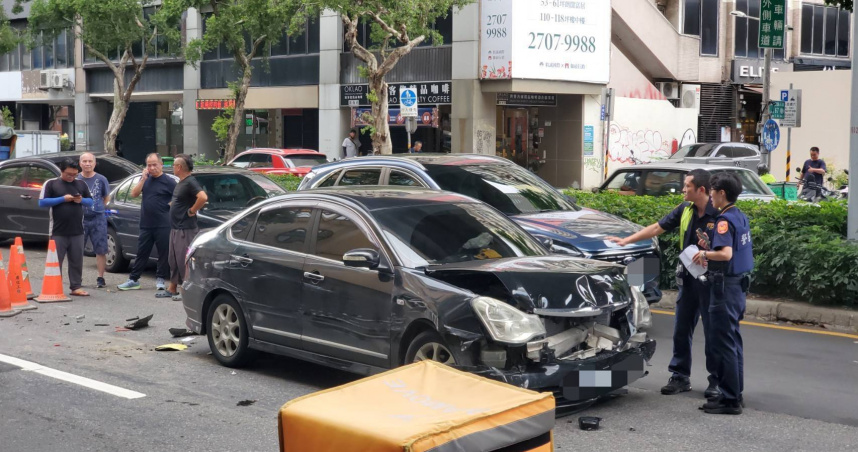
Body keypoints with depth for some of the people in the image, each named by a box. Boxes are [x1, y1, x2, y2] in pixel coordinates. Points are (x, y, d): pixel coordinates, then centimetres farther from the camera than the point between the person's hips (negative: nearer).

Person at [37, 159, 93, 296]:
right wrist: (62, 199, -15)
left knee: (77, 261, 6)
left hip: (77, 231, 3)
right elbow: (42, 202, -8)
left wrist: (81, 200, -9)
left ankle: (75, 287, 12)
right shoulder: (51, 183, -1)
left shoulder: (81, 184, 10)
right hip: (58, 231, -3)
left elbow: (90, 202, 14)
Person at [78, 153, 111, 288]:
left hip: (98, 219, 0)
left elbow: (106, 198, 14)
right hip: (80, 219, 0)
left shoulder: (101, 179, 2)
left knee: (101, 250, 1)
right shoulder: (75, 179, 1)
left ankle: (100, 278, 9)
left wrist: (99, 208, 6)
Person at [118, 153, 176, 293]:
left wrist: (171, 206, -10)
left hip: (163, 225, -5)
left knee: (164, 253, 3)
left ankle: (160, 280, 14)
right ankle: (133, 280, 18)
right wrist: (143, 179, -7)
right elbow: (134, 194, 2)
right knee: (141, 253, 12)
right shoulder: (146, 178, 11)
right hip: (146, 224, 5)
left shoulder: (168, 181, -6)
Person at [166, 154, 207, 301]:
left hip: (185, 229, -10)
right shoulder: (181, 182, 14)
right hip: (175, 228, 10)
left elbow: (203, 197, -32)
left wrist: (192, 211, -21)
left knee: (184, 260, -7)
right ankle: (173, 288, 26)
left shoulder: (190, 182, -17)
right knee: (174, 260, 17)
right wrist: (172, 204, 14)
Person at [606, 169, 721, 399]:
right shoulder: (685, 210, 4)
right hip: (688, 279, 7)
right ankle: (680, 376, 21)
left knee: (712, 332, 3)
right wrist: (626, 240, 6)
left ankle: (716, 380, 15)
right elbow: (657, 228, 9)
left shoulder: (719, 214, -16)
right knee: (681, 330, 11)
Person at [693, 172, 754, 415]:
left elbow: (726, 253, -30)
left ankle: (729, 400, 0)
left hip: (726, 285, -10)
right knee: (733, 339, 16)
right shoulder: (741, 217, 11)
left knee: (723, 342, -4)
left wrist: (704, 254, -14)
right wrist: (710, 258, 11)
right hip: (740, 283, 10)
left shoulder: (725, 220, -18)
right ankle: (735, 393, 24)